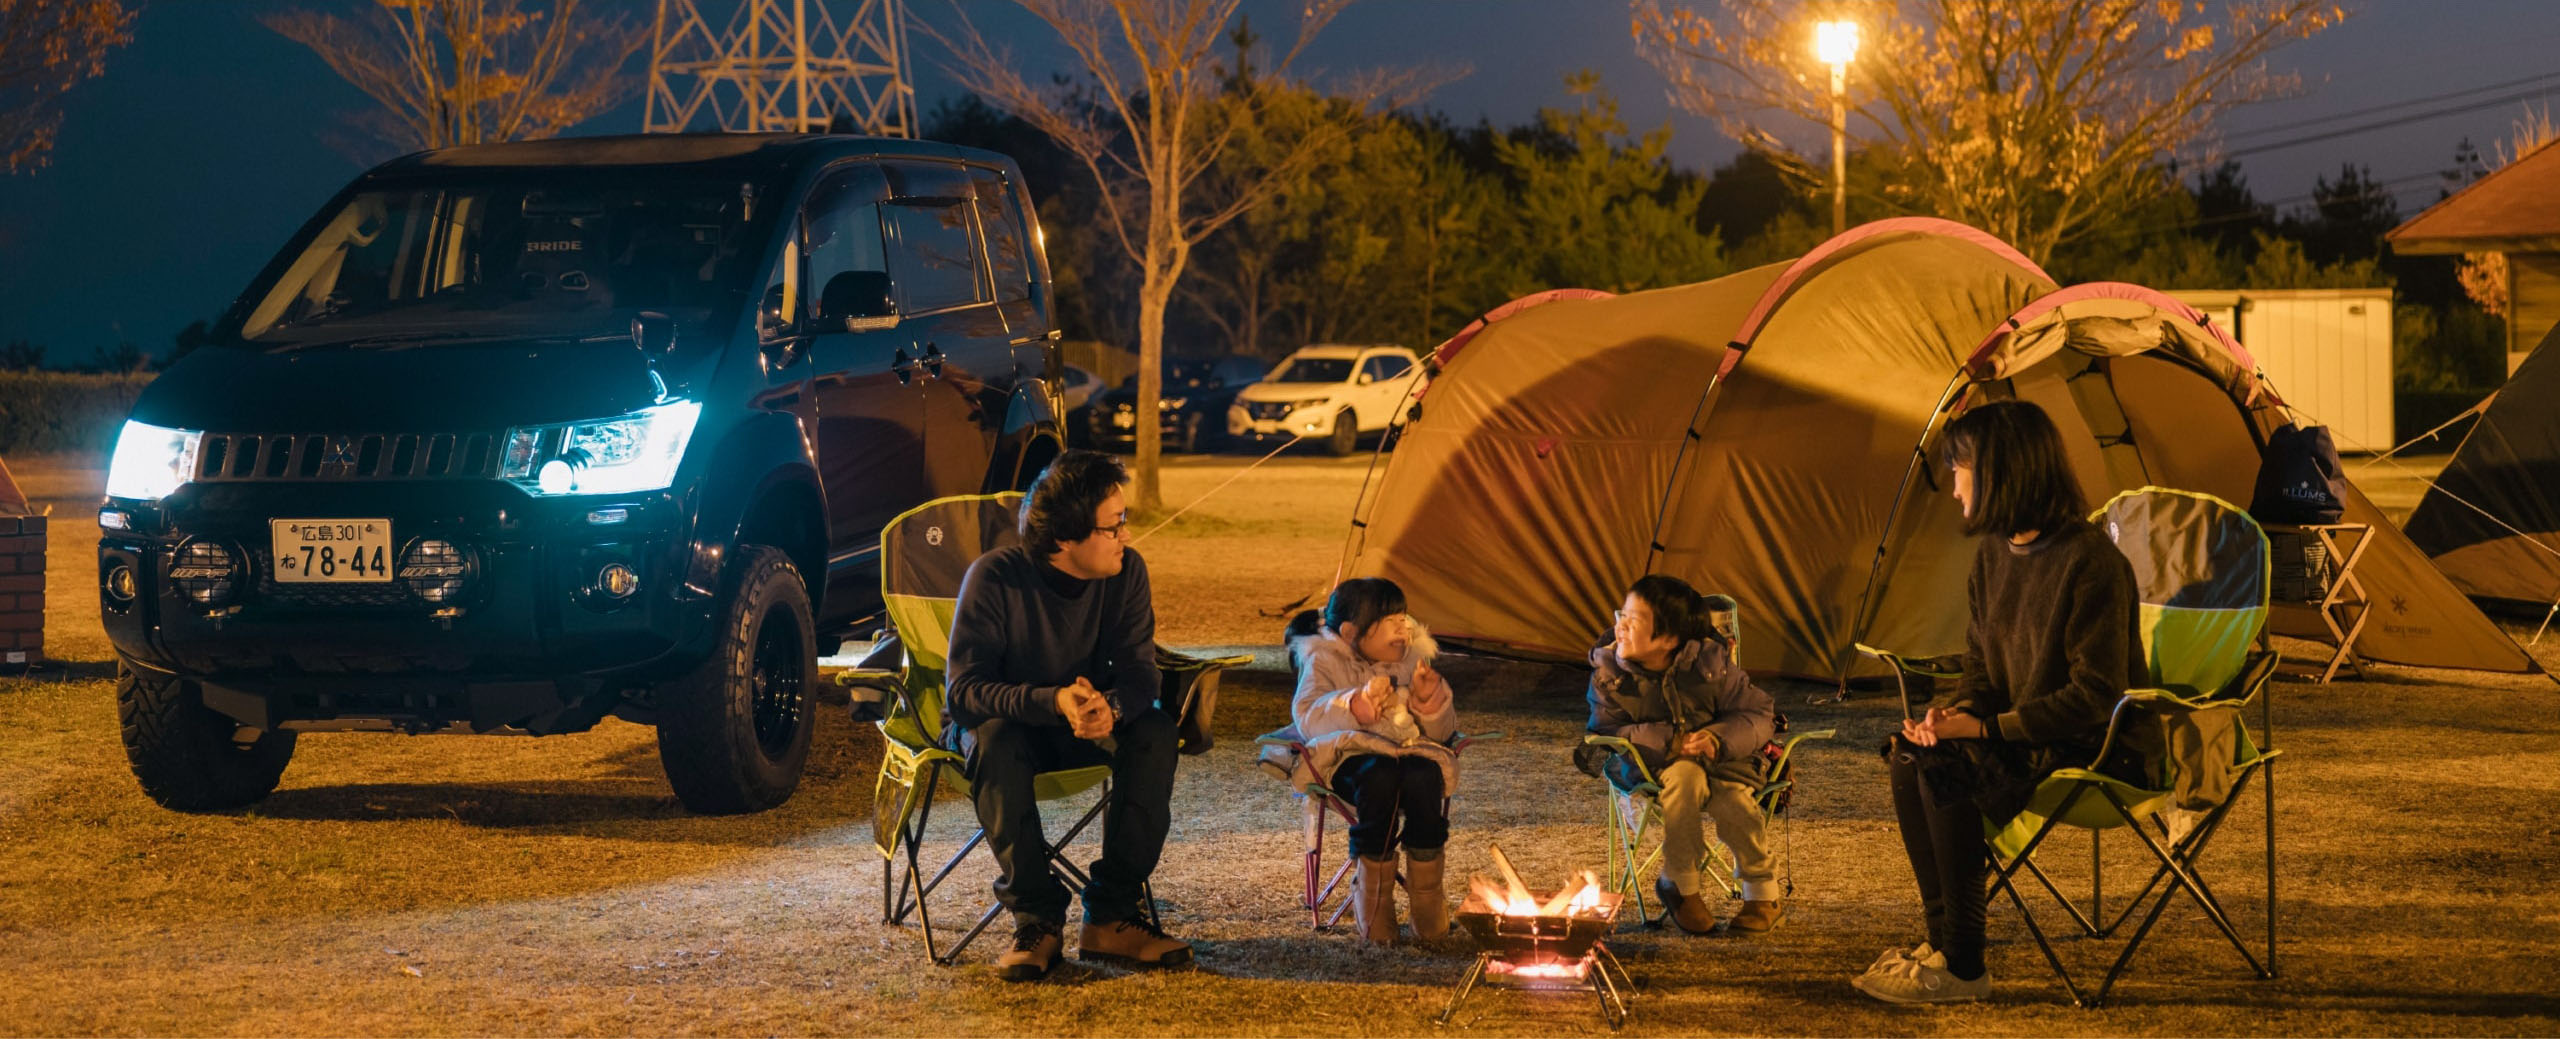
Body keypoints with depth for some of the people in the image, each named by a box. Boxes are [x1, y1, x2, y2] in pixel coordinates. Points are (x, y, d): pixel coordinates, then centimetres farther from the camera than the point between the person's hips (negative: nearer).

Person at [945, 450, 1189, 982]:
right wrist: (1054, 702, -44)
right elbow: (964, 690, -27)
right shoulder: (995, 578, -24)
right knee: (995, 740, -38)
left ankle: (1112, 917, -23)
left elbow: (1138, 670, -14)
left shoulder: (1125, 571, -12)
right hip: (1007, 719, -3)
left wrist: (1110, 706, -40)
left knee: (1156, 730, -27)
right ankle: (1036, 919, -27)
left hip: (1089, 721, 3)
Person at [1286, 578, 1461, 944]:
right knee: (1379, 776, -38)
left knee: (1423, 776, -34)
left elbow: (1441, 732, 12)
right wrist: (1356, 704, -29)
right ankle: (1373, 895, -23)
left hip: (1411, 750, 3)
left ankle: (1426, 892, -17)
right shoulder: (1324, 661, 4)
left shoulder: (1410, 657, 14)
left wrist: (1428, 700, -9)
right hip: (1351, 756, -3)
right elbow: (1307, 719, -14)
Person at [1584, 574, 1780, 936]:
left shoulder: (1709, 663, -9)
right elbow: (1606, 733, -11)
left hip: (1722, 763, 0)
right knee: (1685, 775, -36)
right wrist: (1670, 741, -24)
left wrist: (1718, 739, -24)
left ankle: (1762, 894, 0)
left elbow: (1759, 715, -4)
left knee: (1735, 807, -30)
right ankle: (1681, 888, -19)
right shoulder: (1608, 672, -7)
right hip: (1653, 767, 0)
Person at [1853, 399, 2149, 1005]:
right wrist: (1954, 714, -9)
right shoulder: (1994, 554, 7)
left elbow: (2095, 695, -23)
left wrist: (1989, 727, -23)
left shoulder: (2091, 562, -20)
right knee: (1908, 754, -11)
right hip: (2024, 738, 9)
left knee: (1947, 769, -27)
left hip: (2101, 750, -9)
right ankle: (1942, 940, -7)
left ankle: (1961, 969, -20)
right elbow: (1983, 670, 14)